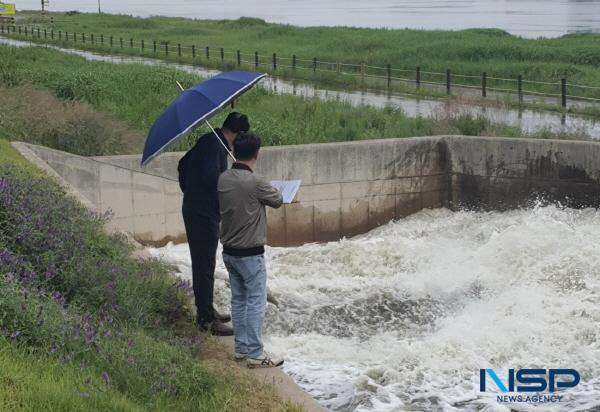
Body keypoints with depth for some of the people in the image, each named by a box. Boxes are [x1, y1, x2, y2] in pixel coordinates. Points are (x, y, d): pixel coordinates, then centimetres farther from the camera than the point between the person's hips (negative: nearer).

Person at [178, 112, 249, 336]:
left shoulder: (209, 140, 12)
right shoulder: (215, 145, -18)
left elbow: (183, 165, 22)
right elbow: (210, 177, -28)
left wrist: (188, 192, 26)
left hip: (193, 209, 10)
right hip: (204, 214, -10)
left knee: (202, 264, 19)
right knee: (205, 266, -4)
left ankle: (206, 311, 30)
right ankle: (207, 319, 2)